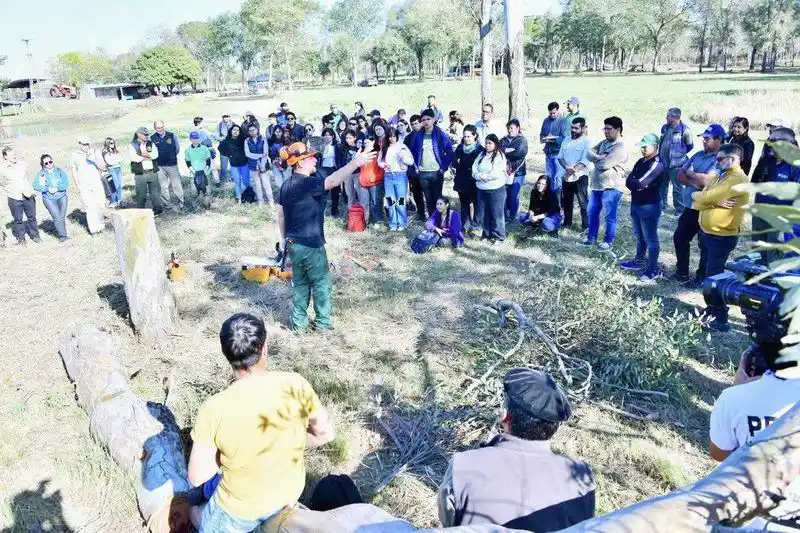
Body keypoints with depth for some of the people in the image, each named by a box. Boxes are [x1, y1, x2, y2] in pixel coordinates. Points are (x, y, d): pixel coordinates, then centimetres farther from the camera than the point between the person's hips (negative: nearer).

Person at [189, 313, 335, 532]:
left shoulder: (214, 409, -28)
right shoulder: (296, 384, -22)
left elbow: (196, 477, -17)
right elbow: (326, 433, -8)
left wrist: (226, 455, -1)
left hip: (240, 508, -2)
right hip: (291, 494, 2)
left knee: (196, 514, 31)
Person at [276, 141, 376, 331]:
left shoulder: (286, 185, 6)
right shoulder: (306, 183, -20)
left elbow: (280, 214, 12)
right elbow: (333, 181, -35)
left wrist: (284, 240, 22)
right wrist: (356, 162, -39)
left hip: (293, 243, 8)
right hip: (310, 244, -8)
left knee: (300, 283, 17)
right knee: (321, 283, 9)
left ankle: (298, 322, 23)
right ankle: (323, 321, 19)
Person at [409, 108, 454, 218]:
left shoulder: (440, 134, -4)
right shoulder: (418, 136, 5)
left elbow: (450, 152, -4)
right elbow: (413, 152, 15)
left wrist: (444, 167, -8)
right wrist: (416, 166, 6)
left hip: (436, 172, -3)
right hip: (422, 173, 3)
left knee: (437, 198, 3)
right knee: (428, 198, 10)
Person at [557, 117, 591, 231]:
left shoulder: (586, 142, -8)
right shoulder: (566, 141, 11)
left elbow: (585, 161, -17)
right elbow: (560, 157, 6)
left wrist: (573, 170, -23)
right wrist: (566, 167, -12)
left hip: (580, 177, -6)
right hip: (566, 177, 6)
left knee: (583, 203, -2)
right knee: (566, 201, 16)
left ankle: (586, 226, 3)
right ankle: (567, 222, 30)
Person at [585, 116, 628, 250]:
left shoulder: (620, 148, -17)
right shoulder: (604, 142, 11)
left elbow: (604, 164, -24)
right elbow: (590, 153, 3)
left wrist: (596, 160, -3)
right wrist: (600, 157, -15)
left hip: (611, 187, -9)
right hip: (596, 184, 9)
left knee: (610, 216, 2)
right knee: (592, 212, 17)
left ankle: (609, 241, 13)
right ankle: (591, 237, 30)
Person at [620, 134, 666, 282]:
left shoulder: (657, 165, -17)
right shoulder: (641, 162, 13)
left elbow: (640, 183, -25)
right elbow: (628, 181, 5)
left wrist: (633, 183, -5)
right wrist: (637, 185, -14)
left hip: (649, 206, -9)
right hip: (636, 204, 9)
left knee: (650, 239, -4)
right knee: (639, 236, 21)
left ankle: (654, 270, 2)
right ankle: (639, 261, 35)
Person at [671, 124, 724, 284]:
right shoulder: (698, 155, 9)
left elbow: (706, 180, -27)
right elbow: (681, 175, 6)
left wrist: (691, 173, -8)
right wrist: (695, 183, -13)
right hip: (690, 207, 8)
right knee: (679, 237, 16)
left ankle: (703, 276, 22)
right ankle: (682, 273, 30)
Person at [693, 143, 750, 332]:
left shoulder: (738, 179, -18)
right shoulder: (719, 177, 11)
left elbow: (706, 198, -23)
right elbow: (697, 204, 0)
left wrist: (696, 194, -1)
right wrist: (715, 203, -18)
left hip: (722, 236, -9)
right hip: (706, 232, 9)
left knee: (714, 276, -6)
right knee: (707, 272, 18)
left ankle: (721, 318, 2)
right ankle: (711, 308, 33)